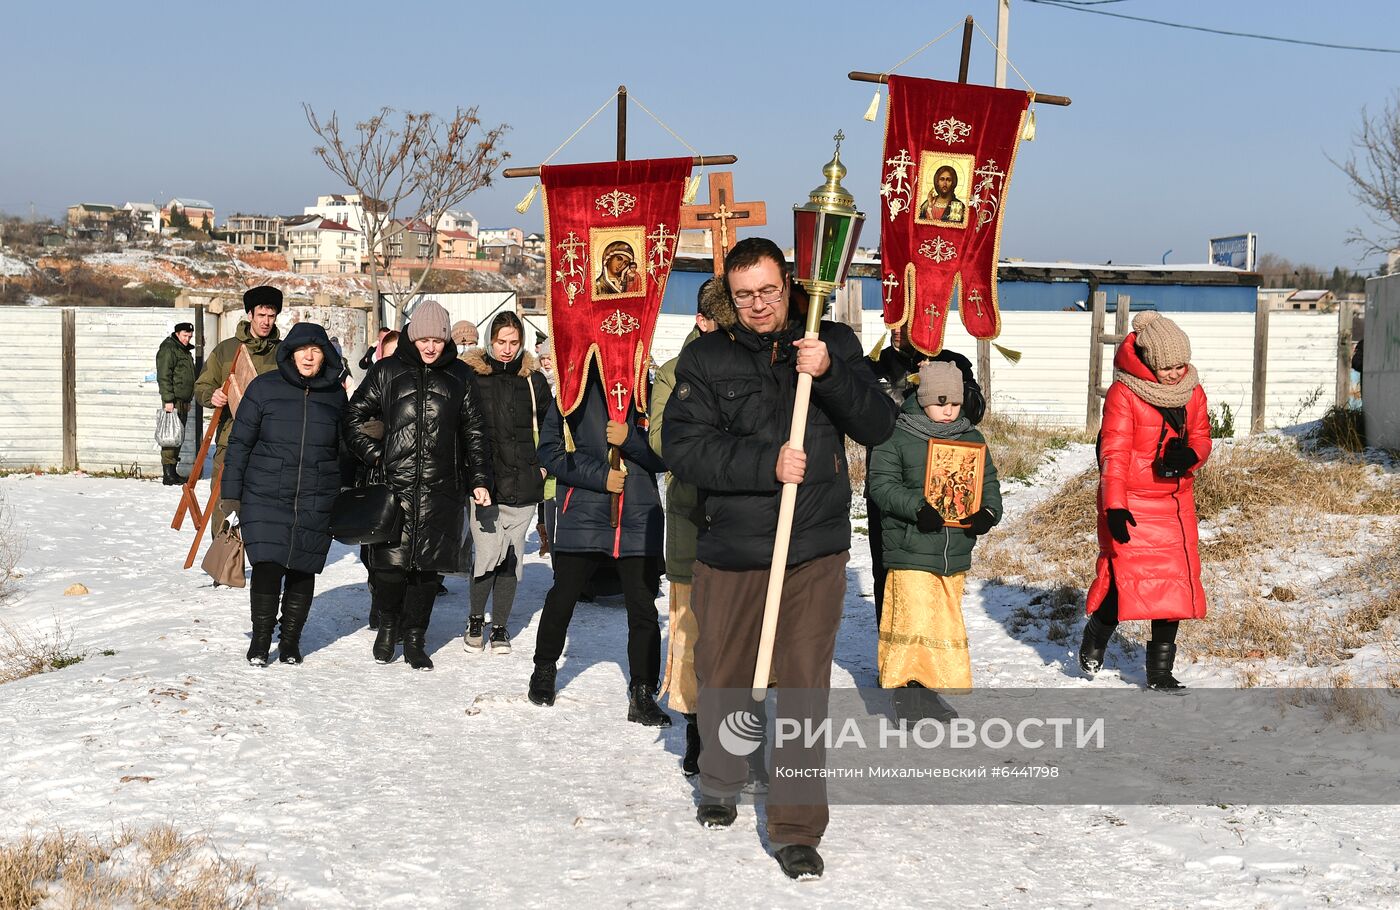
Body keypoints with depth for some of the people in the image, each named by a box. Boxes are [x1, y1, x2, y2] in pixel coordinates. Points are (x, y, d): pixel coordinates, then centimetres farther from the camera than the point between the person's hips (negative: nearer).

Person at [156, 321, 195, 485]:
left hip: (183, 401, 9)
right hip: (174, 400, -9)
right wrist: (168, 400, -21)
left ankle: (173, 472, 17)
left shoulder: (184, 350, 20)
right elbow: (164, 376, -16)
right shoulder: (168, 349, -9)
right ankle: (168, 474, -13)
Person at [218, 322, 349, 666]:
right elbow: (240, 442, 2)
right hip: (265, 497, -2)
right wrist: (232, 493, -1)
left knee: (302, 572, 6)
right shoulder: (264, 388, -1)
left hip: (316, 504, 2)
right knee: (267, 568, -8)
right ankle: (260, 639, 10)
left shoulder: (335, 394, 6)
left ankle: (290, 640, 22)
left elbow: (344, 447, 17)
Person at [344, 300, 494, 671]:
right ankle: (387, 624, 22)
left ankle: (414, 639, 15)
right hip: (394, 486, -1)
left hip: (440, 490, 1)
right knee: (390, 561, -3)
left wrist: (479, 480, 9)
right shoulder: (388, 372, 6)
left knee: (428, 565, 2)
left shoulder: (460, 377, 11)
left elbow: (474, 432, 14)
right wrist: (374, 455, 2)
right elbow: (354, 416, 12)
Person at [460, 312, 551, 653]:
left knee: (512, 557, 6)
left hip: (523, 484, 3)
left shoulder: (533, 379, 7)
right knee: (488, 553, -11)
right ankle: (476, 618, 12)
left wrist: (543, 465, 10)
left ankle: (500, 626, 18)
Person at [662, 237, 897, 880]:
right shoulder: (706, 358, 1)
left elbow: (878, 427, -2)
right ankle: (720, 786, 40)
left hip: (815, 549, 0)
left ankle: (797, 828, 7)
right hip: (730, 551, 1)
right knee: (723, 678, 14)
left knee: (803, 687, -3)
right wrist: (767, 464, -20)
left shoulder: (833, 343, 5)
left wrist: (829, 374, -18)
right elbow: (683, 447, -9)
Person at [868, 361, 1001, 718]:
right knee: (914, 619, -11)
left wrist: (988, 511, -10)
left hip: (956, 551, 5)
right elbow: (882, 484, -9)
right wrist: (918, 508, -24)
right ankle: (907, 688, 2)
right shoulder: (896, 437, -3)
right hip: (911, 550, -5)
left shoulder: (972, 438, 11)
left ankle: (927, 687, 23)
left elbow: (988, 482, 11)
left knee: (947, 622, 11)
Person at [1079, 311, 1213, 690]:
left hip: (1175, 500, 6)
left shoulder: (1193, 393, 5)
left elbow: (1201, 437, 13)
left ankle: (1160, 671, 14)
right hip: (1130, 502, -6)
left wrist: (1189, 455, -13)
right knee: (1123, 574, -11)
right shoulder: (1123, 393, -13)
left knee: (1177, 579, 3)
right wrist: (1114, 506, -23)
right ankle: (1096, 637, 22)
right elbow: (1114, 452, -16)